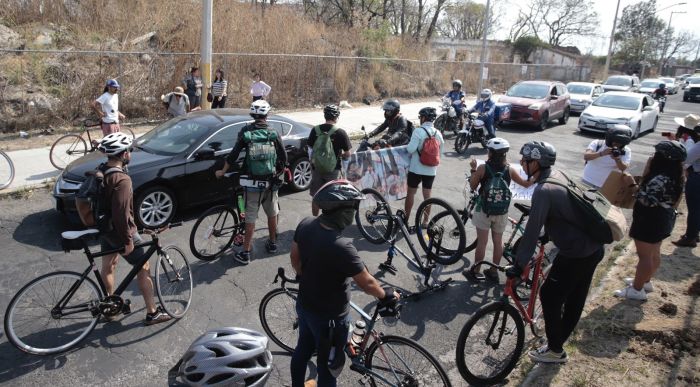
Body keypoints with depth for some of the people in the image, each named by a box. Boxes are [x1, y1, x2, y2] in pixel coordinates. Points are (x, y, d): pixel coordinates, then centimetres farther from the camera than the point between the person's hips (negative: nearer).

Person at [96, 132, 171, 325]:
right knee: (144, 269, 4)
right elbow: (121, 213, -30)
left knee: (108, 267, 22)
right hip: (119, 231, -9)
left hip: (104, 228, 9)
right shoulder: (122, 179, -29)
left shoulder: (101, 171, 0)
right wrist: (128, 241, -22)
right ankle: (152, 313, 13)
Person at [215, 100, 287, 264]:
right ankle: (272, 243, 32)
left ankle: (245, 253, 5)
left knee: (250, 218, 2)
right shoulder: (273, 133, -3)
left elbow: (234, 154, -4)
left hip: (253, 183, -2)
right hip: (271, 182, 2)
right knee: (272, 213, 18)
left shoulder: (246, 132, -6)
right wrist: (280, 171, 18)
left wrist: (222, 171, 9)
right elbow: (283, 156, -1)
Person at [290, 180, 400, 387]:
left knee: (303, 348, 30)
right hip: (329, 316, -7)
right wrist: (386, 296, -3)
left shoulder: (306, 224, -14)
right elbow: (367, 284, -23)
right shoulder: (341, 247, -36)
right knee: (327, 367, 16)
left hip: (304, 305, 8)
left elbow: (294, 256, 4)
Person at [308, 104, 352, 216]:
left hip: (317, 168, 3)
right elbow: (347, 154, -8)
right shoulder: (340, 132, -12)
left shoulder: (315, 130, -2)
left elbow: (310, 150, 3)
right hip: (332, 169, -3)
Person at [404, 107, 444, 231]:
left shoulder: (418, 131, -15)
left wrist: (406, 147, 0)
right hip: (431, 170, 4)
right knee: (427, 195, 11)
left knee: (410, 193, 8)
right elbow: (440, 152, 8)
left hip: (416, 168, -4)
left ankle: (405, 220, 17)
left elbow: (411, 149, -22)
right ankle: (425, 221, 18)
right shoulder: (438, 133, 1)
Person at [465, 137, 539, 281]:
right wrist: (537, 173, 15)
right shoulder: (509, 169, -4)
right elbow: (526, 184, 5)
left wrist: (473, 169, 8)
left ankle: (476, 271, 15)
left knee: (482, 242, 5)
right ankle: (494, 271, 25)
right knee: (498, 241, 15)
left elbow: (472, 186, -2)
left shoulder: (483, 168, -13)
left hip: (484, 209, -3)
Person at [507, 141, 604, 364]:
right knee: (575, 299, 19)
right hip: (593, 248, 9)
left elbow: (532, 230, -24)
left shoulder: (544, 190, -22)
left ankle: (555, 351, 19)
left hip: (576, 255, -9)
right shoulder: (557, 176, 6)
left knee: (549, 296, 6)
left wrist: (518, 266, -19)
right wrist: (548, 234, 35)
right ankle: (559, 340, 37)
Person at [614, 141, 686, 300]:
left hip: (650, 221, -10)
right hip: (663, 219, 10)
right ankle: (645, 281, 39)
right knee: (654, 253, 22)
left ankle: (637, 290, 13)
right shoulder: (674, 177, 3)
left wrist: (646, 172, -21)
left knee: (644, 256, 2)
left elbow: (645, 200, -27)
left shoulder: (660, 180, -29)